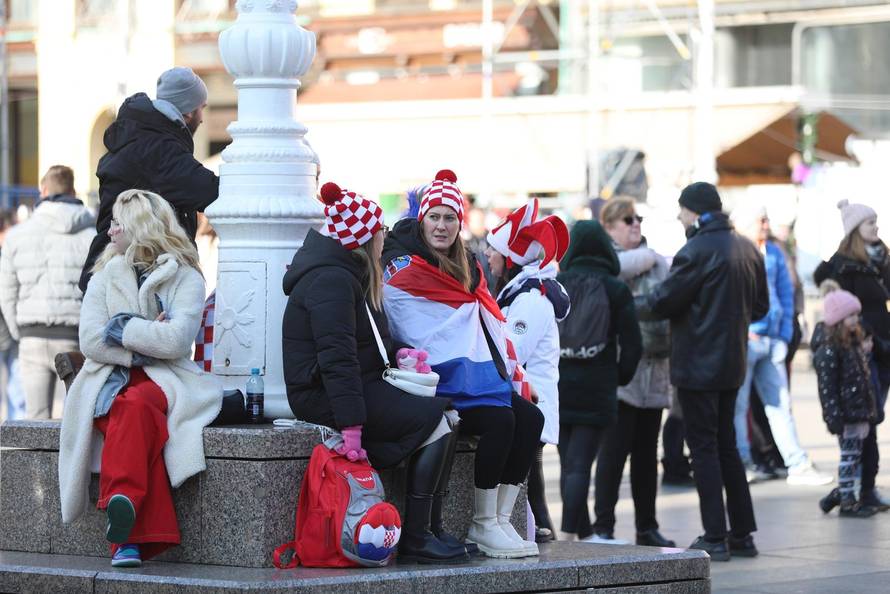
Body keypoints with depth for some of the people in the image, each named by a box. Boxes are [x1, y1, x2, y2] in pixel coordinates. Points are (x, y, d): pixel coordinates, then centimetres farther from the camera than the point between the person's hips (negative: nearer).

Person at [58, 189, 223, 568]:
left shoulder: (186, 279, 5)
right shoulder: (105, 277, 15)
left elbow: (175, 341, -11)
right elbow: (91, 342, 2)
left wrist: (121, 327, -5)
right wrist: (146, 340, -7)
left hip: (161, 380, -1)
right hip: (110, 378, 1)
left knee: (138, 405, -39)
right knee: (142, 422, -35)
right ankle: (142, 535, -49)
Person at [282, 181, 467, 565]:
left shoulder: (349, 275, 19)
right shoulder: (332, 281, -16)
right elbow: (337, 357, -25)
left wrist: (397, 353, 8)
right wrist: (350, 425, -31)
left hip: (361, 386, 10)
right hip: (323, 395, -10)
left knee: (446, 413, -2)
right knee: (436, 419, -17)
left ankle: (430, 530, -6)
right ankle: (415, 539, -17)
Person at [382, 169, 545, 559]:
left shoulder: (467, 269, 19)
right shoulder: (403, 269, -5)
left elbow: (490, 327, 21)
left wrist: (512, 376, 12)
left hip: (479, 377, 8)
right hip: (436, 382, -8)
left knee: (530, 418, -14)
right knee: (500, 420, -28)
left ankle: (500, 520, -11)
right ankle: (483, 526, -19)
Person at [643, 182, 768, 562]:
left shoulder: (697, 250, -17)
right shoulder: (747, 249, 9)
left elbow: (663, 302, -15)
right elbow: (760, 306, 16)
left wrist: (643, 302, 5)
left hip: (697, 366, -8)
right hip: (732, 365, 8)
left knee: (704, 449, -2)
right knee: (726, 446, 16)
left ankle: (715, 539, -3)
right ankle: (742, 534, 17)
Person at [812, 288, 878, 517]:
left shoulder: (853, 342, 13)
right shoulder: (829, 350, -15)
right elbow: (827, 387, -19)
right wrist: (834, 419, -22)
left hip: (858, 412, 9)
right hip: (846, 414, -9)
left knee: (854, 455, 11)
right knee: (849, 455, -3)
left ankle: (841, 494, 21)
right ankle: (847, 502, 4)